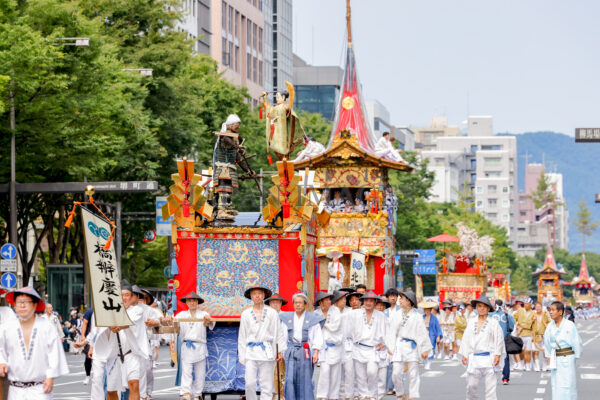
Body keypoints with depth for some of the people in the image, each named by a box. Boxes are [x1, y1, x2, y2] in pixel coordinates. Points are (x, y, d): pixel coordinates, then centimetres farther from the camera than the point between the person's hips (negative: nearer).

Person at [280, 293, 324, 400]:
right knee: (290, 380, -8)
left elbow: (318, 337, -1)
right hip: (291, 351, 2)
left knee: (305, 381, -2)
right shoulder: (287, 318, 11)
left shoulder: (312, 318, 4)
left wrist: (316, 352, -13)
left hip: (306, 352, -2)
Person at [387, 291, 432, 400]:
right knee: (396, 373, -4)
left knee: (413, 374, 0)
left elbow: (422, 334, -3)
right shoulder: (396, 316, 8)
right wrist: (390, 347, 4)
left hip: (412, 347, -3)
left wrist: (425, 350, -5)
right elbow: (392, 332, 11)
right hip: (399, 346, 3)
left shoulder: (417, 316, -3)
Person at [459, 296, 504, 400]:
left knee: (490, 385, -5)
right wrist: (464, 355, 8)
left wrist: (497, 355, -7)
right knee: (471, 385, 3)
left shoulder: (493, 323, 1)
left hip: (488, 358, -3)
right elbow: (466, 340, 14)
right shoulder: (471, 324, 12)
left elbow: (499, 339, -1)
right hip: (474, 359, 3)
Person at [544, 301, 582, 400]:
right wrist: (549, 357, 14)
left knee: (568, 386, -6)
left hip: (567, 358, -5)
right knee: (556, 386, 5)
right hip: (555, 359, 5)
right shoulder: (550, 326, 5)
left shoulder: (570, 325, -9)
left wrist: (575, 358, -4)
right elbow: (547, 343, 15)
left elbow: (577, 343, -5)